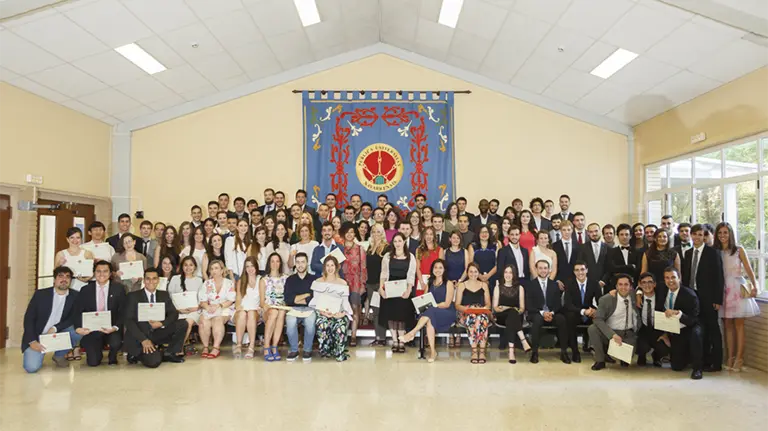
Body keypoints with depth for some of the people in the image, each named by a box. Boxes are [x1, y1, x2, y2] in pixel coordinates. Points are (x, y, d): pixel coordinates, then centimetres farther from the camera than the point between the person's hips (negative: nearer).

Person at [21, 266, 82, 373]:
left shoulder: (75, 296, -2)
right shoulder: (40, 294, -6)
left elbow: (74, 319, -5)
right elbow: (29, 318, -7)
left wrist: (55, 328, -21)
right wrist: (32, 341, -17)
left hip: (58, 335, 2)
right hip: (37, 337, -2)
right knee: (31, 367, -23)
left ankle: (59, 355, 1)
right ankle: (39, 353, 14)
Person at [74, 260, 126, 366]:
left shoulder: (119, 289, 1)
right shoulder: (85, 290, 5)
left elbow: (123, 312, -2)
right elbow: (78, 312, 2)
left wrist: (115, 327, -19)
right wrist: (78, 328, -17)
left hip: (111, 329, -1)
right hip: (92, 330, 1)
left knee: (116, 342, -32)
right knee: (93, 362, -11)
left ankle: (112, 357, 6)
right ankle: (98, 353, 28)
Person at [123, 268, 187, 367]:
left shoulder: (164, 295, 9)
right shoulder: (133, 296, -3)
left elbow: (174, 314, 3)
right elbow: (129, 321, -11)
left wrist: (161, 324, -19)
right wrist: (144, 340, -22)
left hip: (158, 333, 4)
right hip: (139, 338, -4)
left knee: (182, 324, -15)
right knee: (154, 362, -27)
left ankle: (170, 354, 0)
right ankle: (137, 355, 7)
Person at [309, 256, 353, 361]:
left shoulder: (343, 283, 16)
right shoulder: (318, 282, 14)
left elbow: (345, 302, 9)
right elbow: (315, 302, 6)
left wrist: (343, 313, -13)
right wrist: (322, 311, -14)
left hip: (338, 314, 0)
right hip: (322, 313, 0)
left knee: (340, 325, -35)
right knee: (322, 324, -36)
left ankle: (339, 352, -14)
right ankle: (326, 350, -16)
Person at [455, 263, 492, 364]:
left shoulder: (484, 285, 21)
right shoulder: (462, 285, 15)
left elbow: (488, 304, 16)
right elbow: (457, 305, 8)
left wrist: (484, 308, -7)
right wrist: (467, 308, -11)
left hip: (482, 313, 1)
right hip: (466, 314, -1)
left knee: (482, 318, -36)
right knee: (471, 318, -37)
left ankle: (482, 351, -36)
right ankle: (474, 351, -35)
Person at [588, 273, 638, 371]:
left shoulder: (635, 297, 2)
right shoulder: (606, 299, -8)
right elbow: (598, 319, -17)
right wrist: (612, 335, -29)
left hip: (629, 335, 2)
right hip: (610, 333, -2)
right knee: (592, 328, -29)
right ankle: (600, 360, -10)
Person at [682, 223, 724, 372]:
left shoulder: (713, 253, -5)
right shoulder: (688, 253, 11)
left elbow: (719, 277, -8)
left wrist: (718, 300, -12)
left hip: (708, 298, -5)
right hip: (692, 297, 5)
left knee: (713, 330, 3)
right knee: (699, 330, 8)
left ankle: (716, 363, 10)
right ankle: (703, 360, 17)